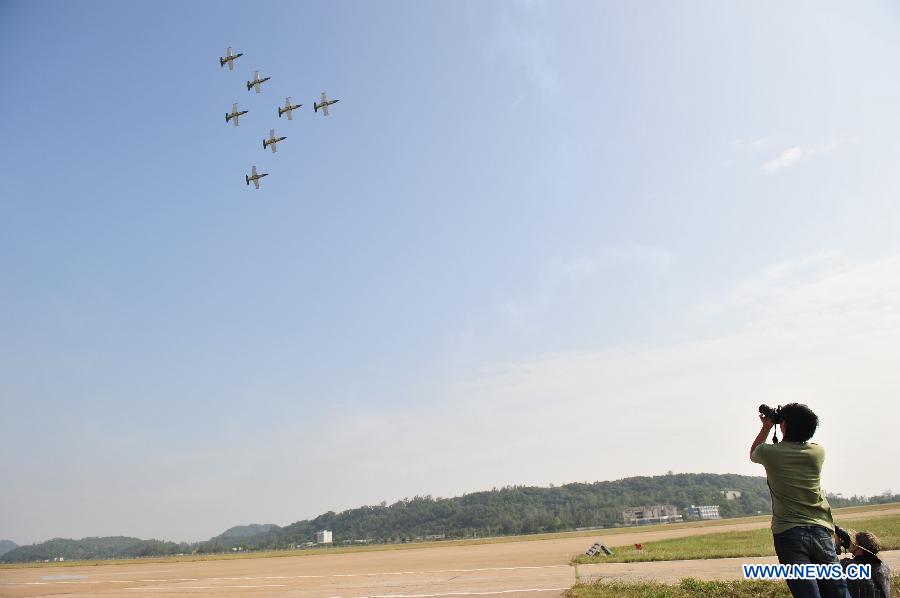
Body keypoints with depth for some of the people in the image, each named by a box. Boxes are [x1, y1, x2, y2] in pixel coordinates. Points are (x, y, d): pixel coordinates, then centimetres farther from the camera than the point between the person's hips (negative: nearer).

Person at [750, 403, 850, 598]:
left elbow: (753, 454, 23)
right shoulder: (818, 452, 4)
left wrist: (766, 427, 27)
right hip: (821, 532, 3)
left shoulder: (769, 452, -2)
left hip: (788, 534, -2)